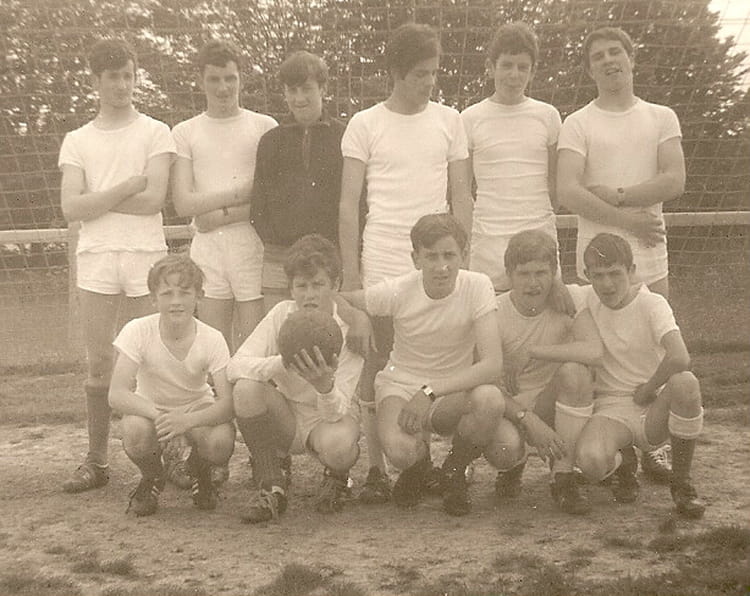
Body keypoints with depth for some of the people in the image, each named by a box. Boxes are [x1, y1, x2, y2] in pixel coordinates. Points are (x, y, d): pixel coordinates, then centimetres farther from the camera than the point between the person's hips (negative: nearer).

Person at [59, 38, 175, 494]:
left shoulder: (155, 133, 5)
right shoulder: (77, 141, 12)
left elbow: (154, 199, -8)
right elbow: (71, 208, 0)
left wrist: (96, 198, -3)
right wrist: (126, 188, -7)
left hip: (145, 256, -2)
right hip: (95, 259, 2)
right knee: (99, 364, 4)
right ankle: (97, 460, 12)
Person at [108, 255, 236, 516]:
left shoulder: (212, 339, -21)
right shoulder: (138, 331, -22)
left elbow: (228, 401, -28)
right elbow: (117, 394, -29)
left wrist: (187, 420, -47)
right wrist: (158, 416, -46)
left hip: (197, 412, 1)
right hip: (149, 408, 0)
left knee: (221, 442, -32)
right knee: (135, 432, -36)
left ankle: (200, 473, 8)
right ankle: (151, 478, 2)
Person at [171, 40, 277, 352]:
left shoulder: (264, 127, 7)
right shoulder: (184, 133, 10)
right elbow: (183, 203, 0)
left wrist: (222, 214, -9)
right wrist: (243, 192, -8)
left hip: (253, 245, -1)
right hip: (207, 248, 1)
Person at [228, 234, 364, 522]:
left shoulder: (348, 330, -17)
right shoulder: (282, 313, -11)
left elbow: (337, 412, -24)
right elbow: (235, 366, -21)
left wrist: (325, 384, -48)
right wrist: (281, 364, -40)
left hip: (328, 418, -2)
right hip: (285, 417, 2)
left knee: (337, 445, -38)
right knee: (247, 388, -29)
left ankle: (336, 478, 5)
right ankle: (271, 488, -11)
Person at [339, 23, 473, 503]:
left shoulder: (449, 121, 8)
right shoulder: (365, 125, 2)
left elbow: (461, 197, 10)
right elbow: (349, 205, 2)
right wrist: (350, 273, -3)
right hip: (381, 265, -1)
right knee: (378, 364, 1)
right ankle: (376, 468, 9)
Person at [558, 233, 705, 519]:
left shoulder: (652, 304, -12)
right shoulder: (587, 302, 1)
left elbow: (680, 358, -29)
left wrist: (648, 390, -17)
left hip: (655, 410, -1)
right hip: (610, 407, 2)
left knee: (685, 383, -37)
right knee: (590, 460, -34)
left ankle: (681, 483, -12)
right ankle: (623, 463, 9)